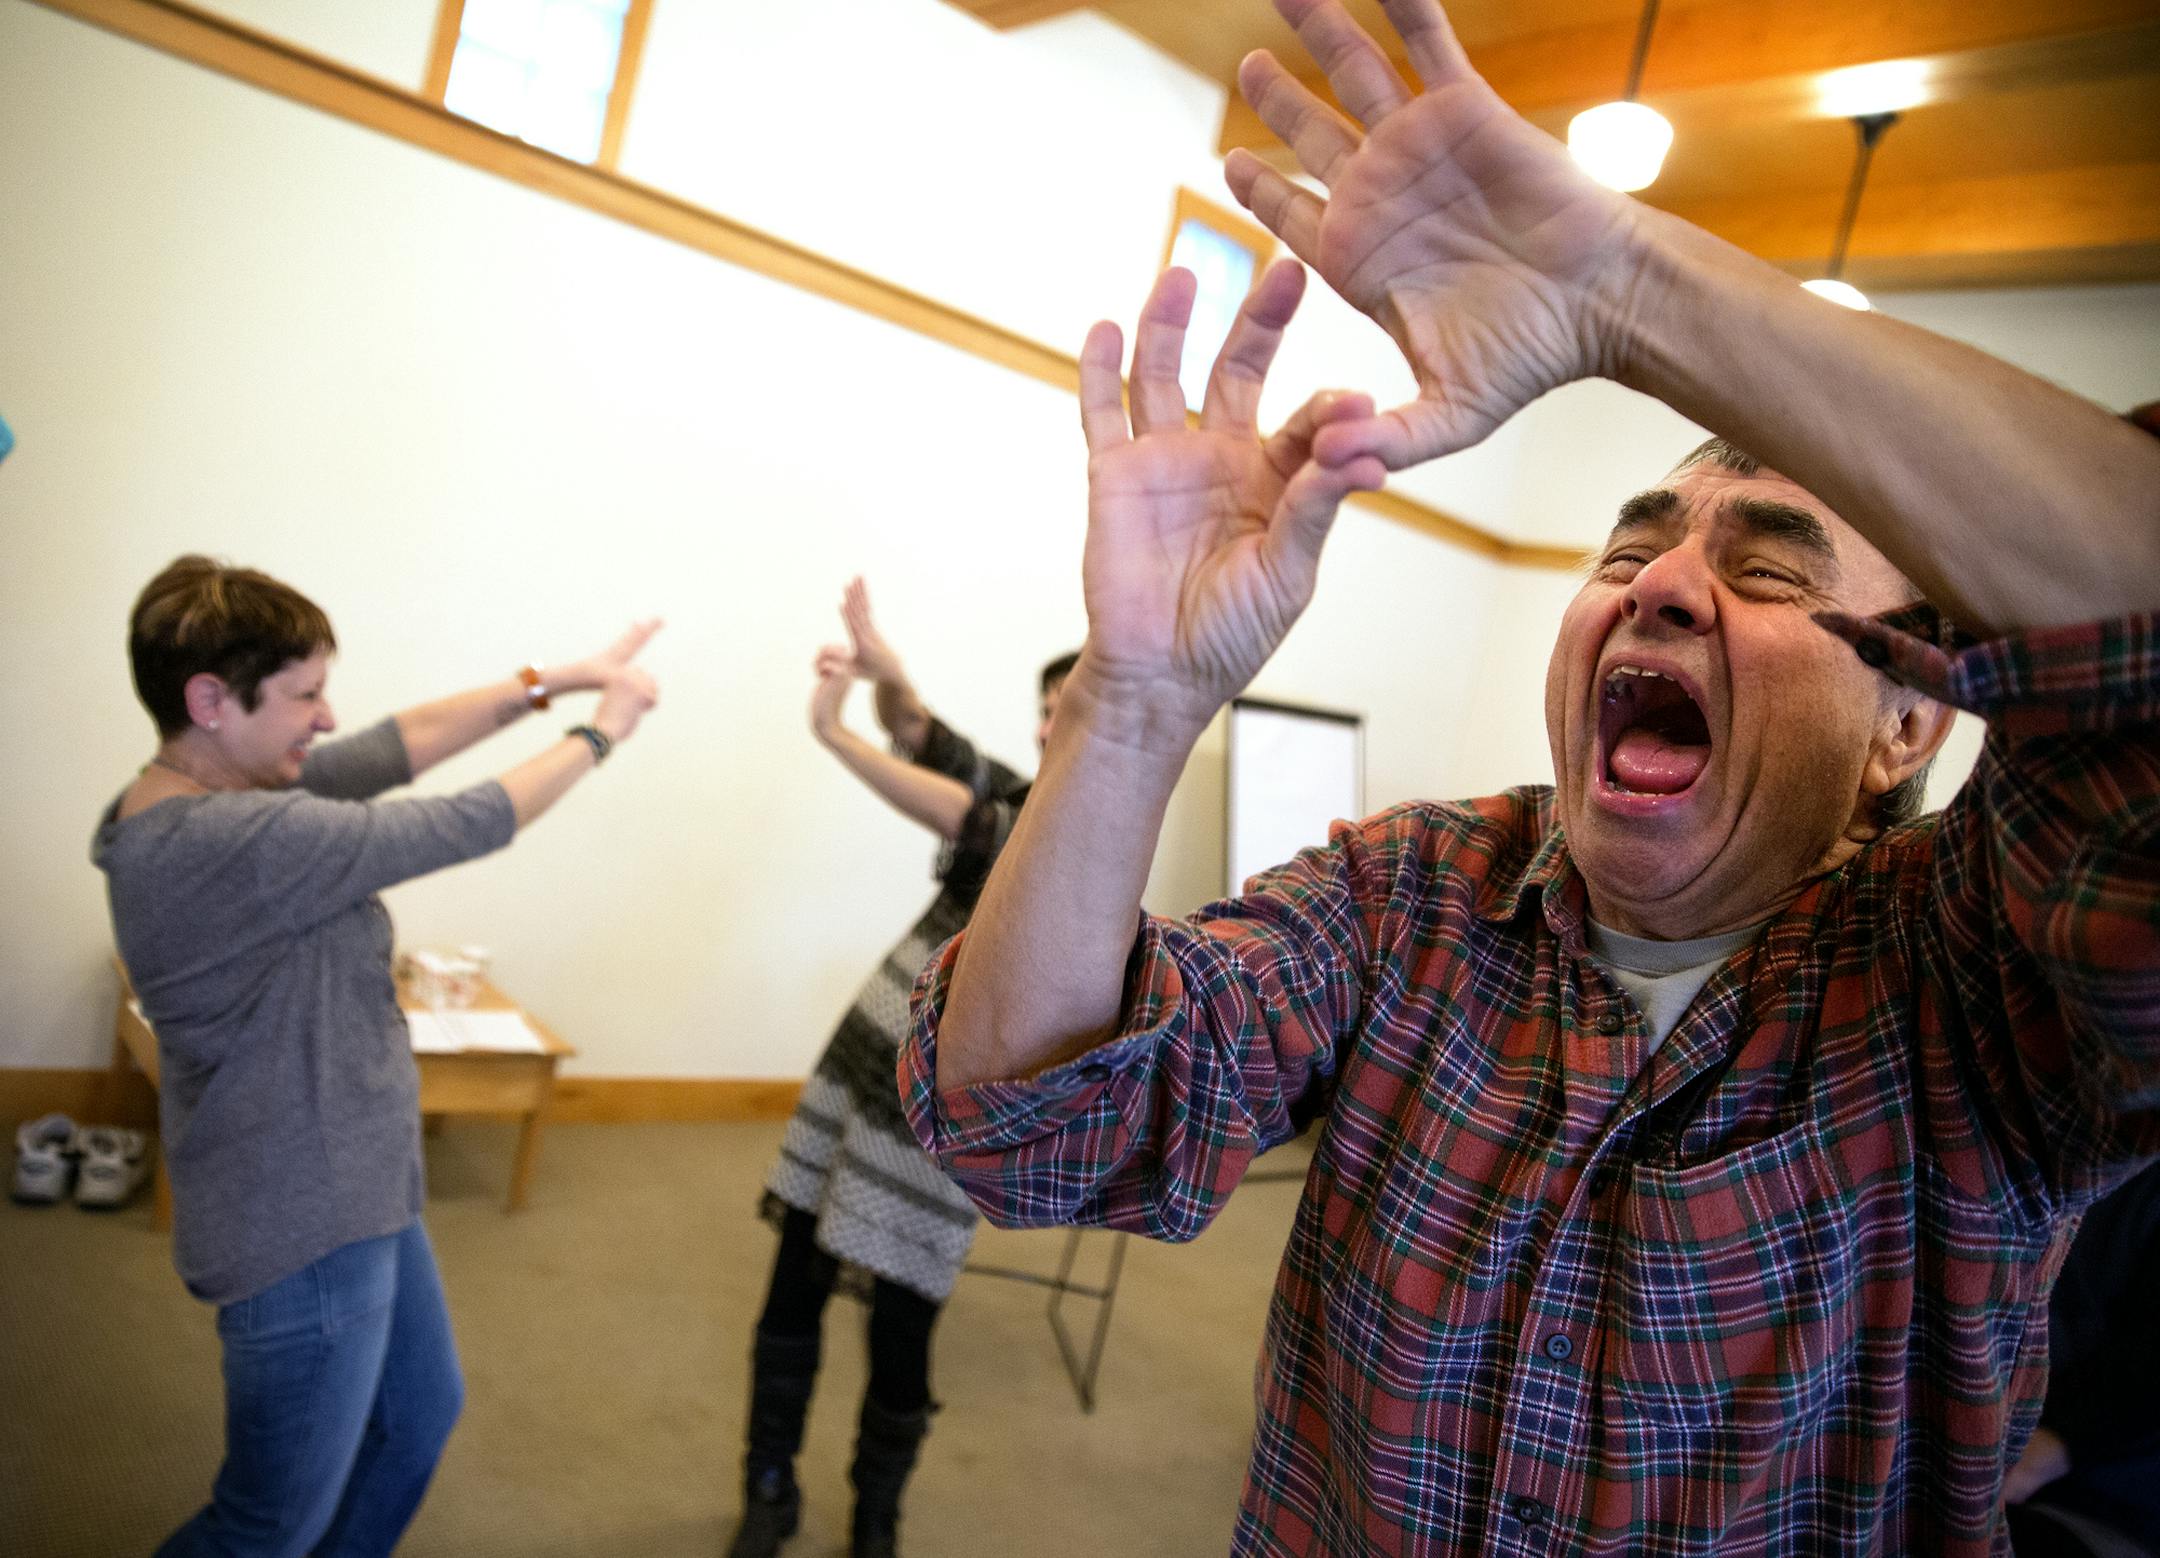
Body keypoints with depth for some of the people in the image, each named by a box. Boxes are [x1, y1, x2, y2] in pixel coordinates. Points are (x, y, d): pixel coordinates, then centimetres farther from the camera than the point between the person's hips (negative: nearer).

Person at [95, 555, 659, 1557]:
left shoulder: (202, 798, -1)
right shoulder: (232, 838, -29)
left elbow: (396, 748, 4)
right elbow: (461, 827, -23)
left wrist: (546, 681, -1)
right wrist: (599, 733, -9)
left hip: (355, 1195, 10)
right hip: (306, 1232, -10)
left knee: (421, 1413, 27)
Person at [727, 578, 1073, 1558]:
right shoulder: (1021, 800, 6)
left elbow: (960, 820, -27)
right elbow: (928, 738, -5)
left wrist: (834, 734, -29)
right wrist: (884, 671, -27)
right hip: (861, 1063, 6)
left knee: (899, 1330, 5)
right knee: (792, 1287, 11)